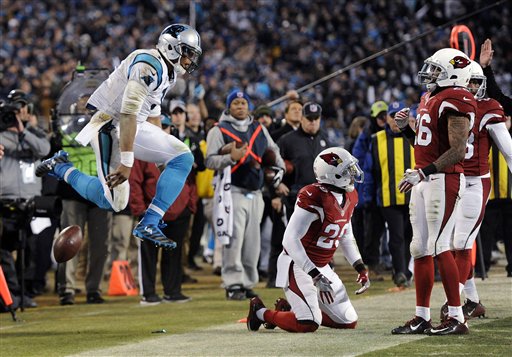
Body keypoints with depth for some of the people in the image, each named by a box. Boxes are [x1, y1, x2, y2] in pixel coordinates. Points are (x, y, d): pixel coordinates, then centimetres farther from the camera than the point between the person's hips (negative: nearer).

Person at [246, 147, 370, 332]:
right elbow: (290, 239, -26)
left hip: (321, 267, 9)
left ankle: (290, 310, 21)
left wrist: (361, 268, 12)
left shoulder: (349, 197, 5)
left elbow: (346, 237, 21)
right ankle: (261, 313, 3)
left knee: (349, 322, 7)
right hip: (297, 265, -9)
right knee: (308, 325, -23)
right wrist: (316, 275, -29)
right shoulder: (314, 197, -23)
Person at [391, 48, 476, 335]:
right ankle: (422, 317, 14)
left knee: (439, 247, -11)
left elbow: (457, 151, -20)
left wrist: (423, 172, -24)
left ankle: (457, 317, -8)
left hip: (444, 180, -10)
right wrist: (406, 128, 9)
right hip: (424, 180, 10)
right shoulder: (431, 99, 18)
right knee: (421, 249, 9)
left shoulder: (456, 101, -13)